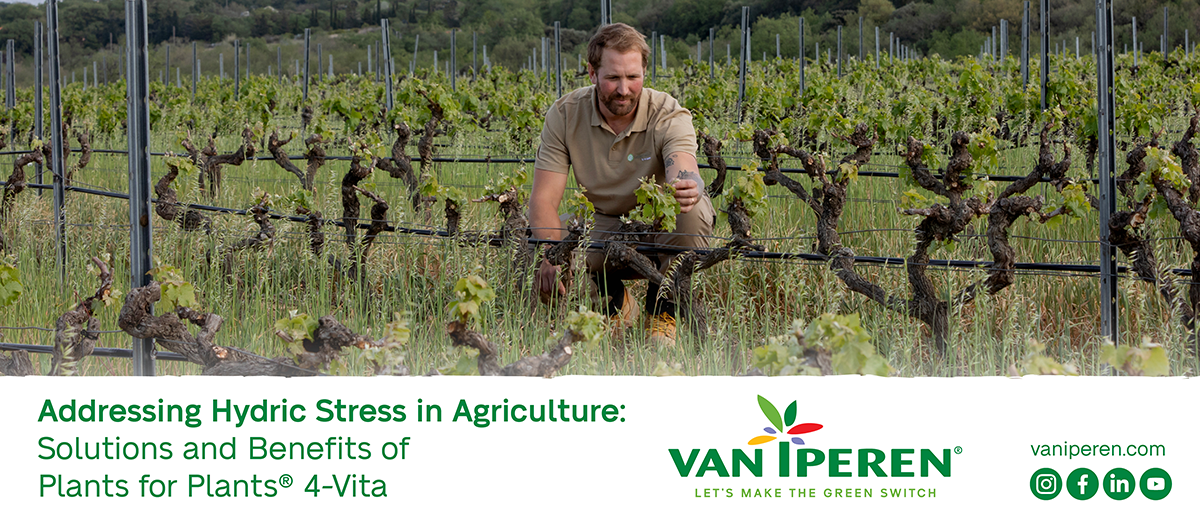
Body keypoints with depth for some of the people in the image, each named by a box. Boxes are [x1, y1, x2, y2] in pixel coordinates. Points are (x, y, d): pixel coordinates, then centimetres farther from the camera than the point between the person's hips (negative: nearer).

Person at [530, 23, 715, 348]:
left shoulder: (668, 115, -20)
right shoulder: (565, 115, -14)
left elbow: (685, 174, -41)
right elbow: (544, 199, -18)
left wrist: (687, 187, -68)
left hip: (662, 228, -2)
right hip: (604, 228, 2)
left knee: (691, 212, -36)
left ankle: (661, 312, -10)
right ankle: (616, 303, 6)